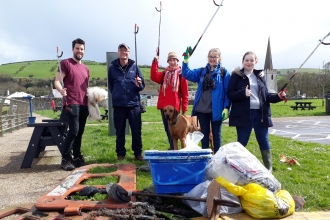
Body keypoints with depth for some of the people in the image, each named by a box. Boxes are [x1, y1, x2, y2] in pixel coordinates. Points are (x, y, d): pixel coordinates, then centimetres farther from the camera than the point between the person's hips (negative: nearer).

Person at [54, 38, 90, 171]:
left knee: (80, 131, 8)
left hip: (84, 104, 7)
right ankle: (65, 158, -5)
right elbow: (57, 81, -8)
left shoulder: (86, 68, 19)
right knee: (74, 130, -15)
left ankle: (77, 157, 17)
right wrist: (61, 90, -28)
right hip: (71, 103, -6)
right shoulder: (65, 63, -1)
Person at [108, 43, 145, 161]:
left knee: (136, 130, 5)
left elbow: (142, 85, 3)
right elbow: (110, 85, 15)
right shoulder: (112, 67, 5)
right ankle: (120, 153, 21)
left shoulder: (134, 67, 3)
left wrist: (138, 85, -17)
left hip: (134, 104, 0)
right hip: (118, 105, 1)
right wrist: (117, 94, 11)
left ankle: (138, 153, 18)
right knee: (120, 131, 8)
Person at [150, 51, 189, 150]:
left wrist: (184, 108, -5)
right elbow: (154, 77, -9)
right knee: (167, 129, 12)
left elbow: (185, 93, -2)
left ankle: (173, 148, 4)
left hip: (174, 106, -5)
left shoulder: (181, 74, 0)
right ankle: (172, 147, 23)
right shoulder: (164, 73, 12)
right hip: (163, 106, 5)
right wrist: (155, 62, -15)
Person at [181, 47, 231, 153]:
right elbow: (187, 74, -1)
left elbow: (228, 92, -5)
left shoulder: (224, 73, -2)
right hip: (202, 109, 4)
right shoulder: (201, 71, 9)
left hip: (216, 110, -3)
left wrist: (226, 108, -12)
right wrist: (186, 60, -14)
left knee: (216, 134, 8)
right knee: (204, 134, 13)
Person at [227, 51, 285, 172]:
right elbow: (230, 94, -7)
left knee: (264, 141, 9)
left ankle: (268, 168, 20)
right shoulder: (236, 76, 0)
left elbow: (266, 96, 15)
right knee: (242, 142, 4)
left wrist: (278, 96, -2)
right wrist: (243, 93, -23)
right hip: (244, 114, -4)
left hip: (260, 113, 4)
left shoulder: (260, 76, 13)